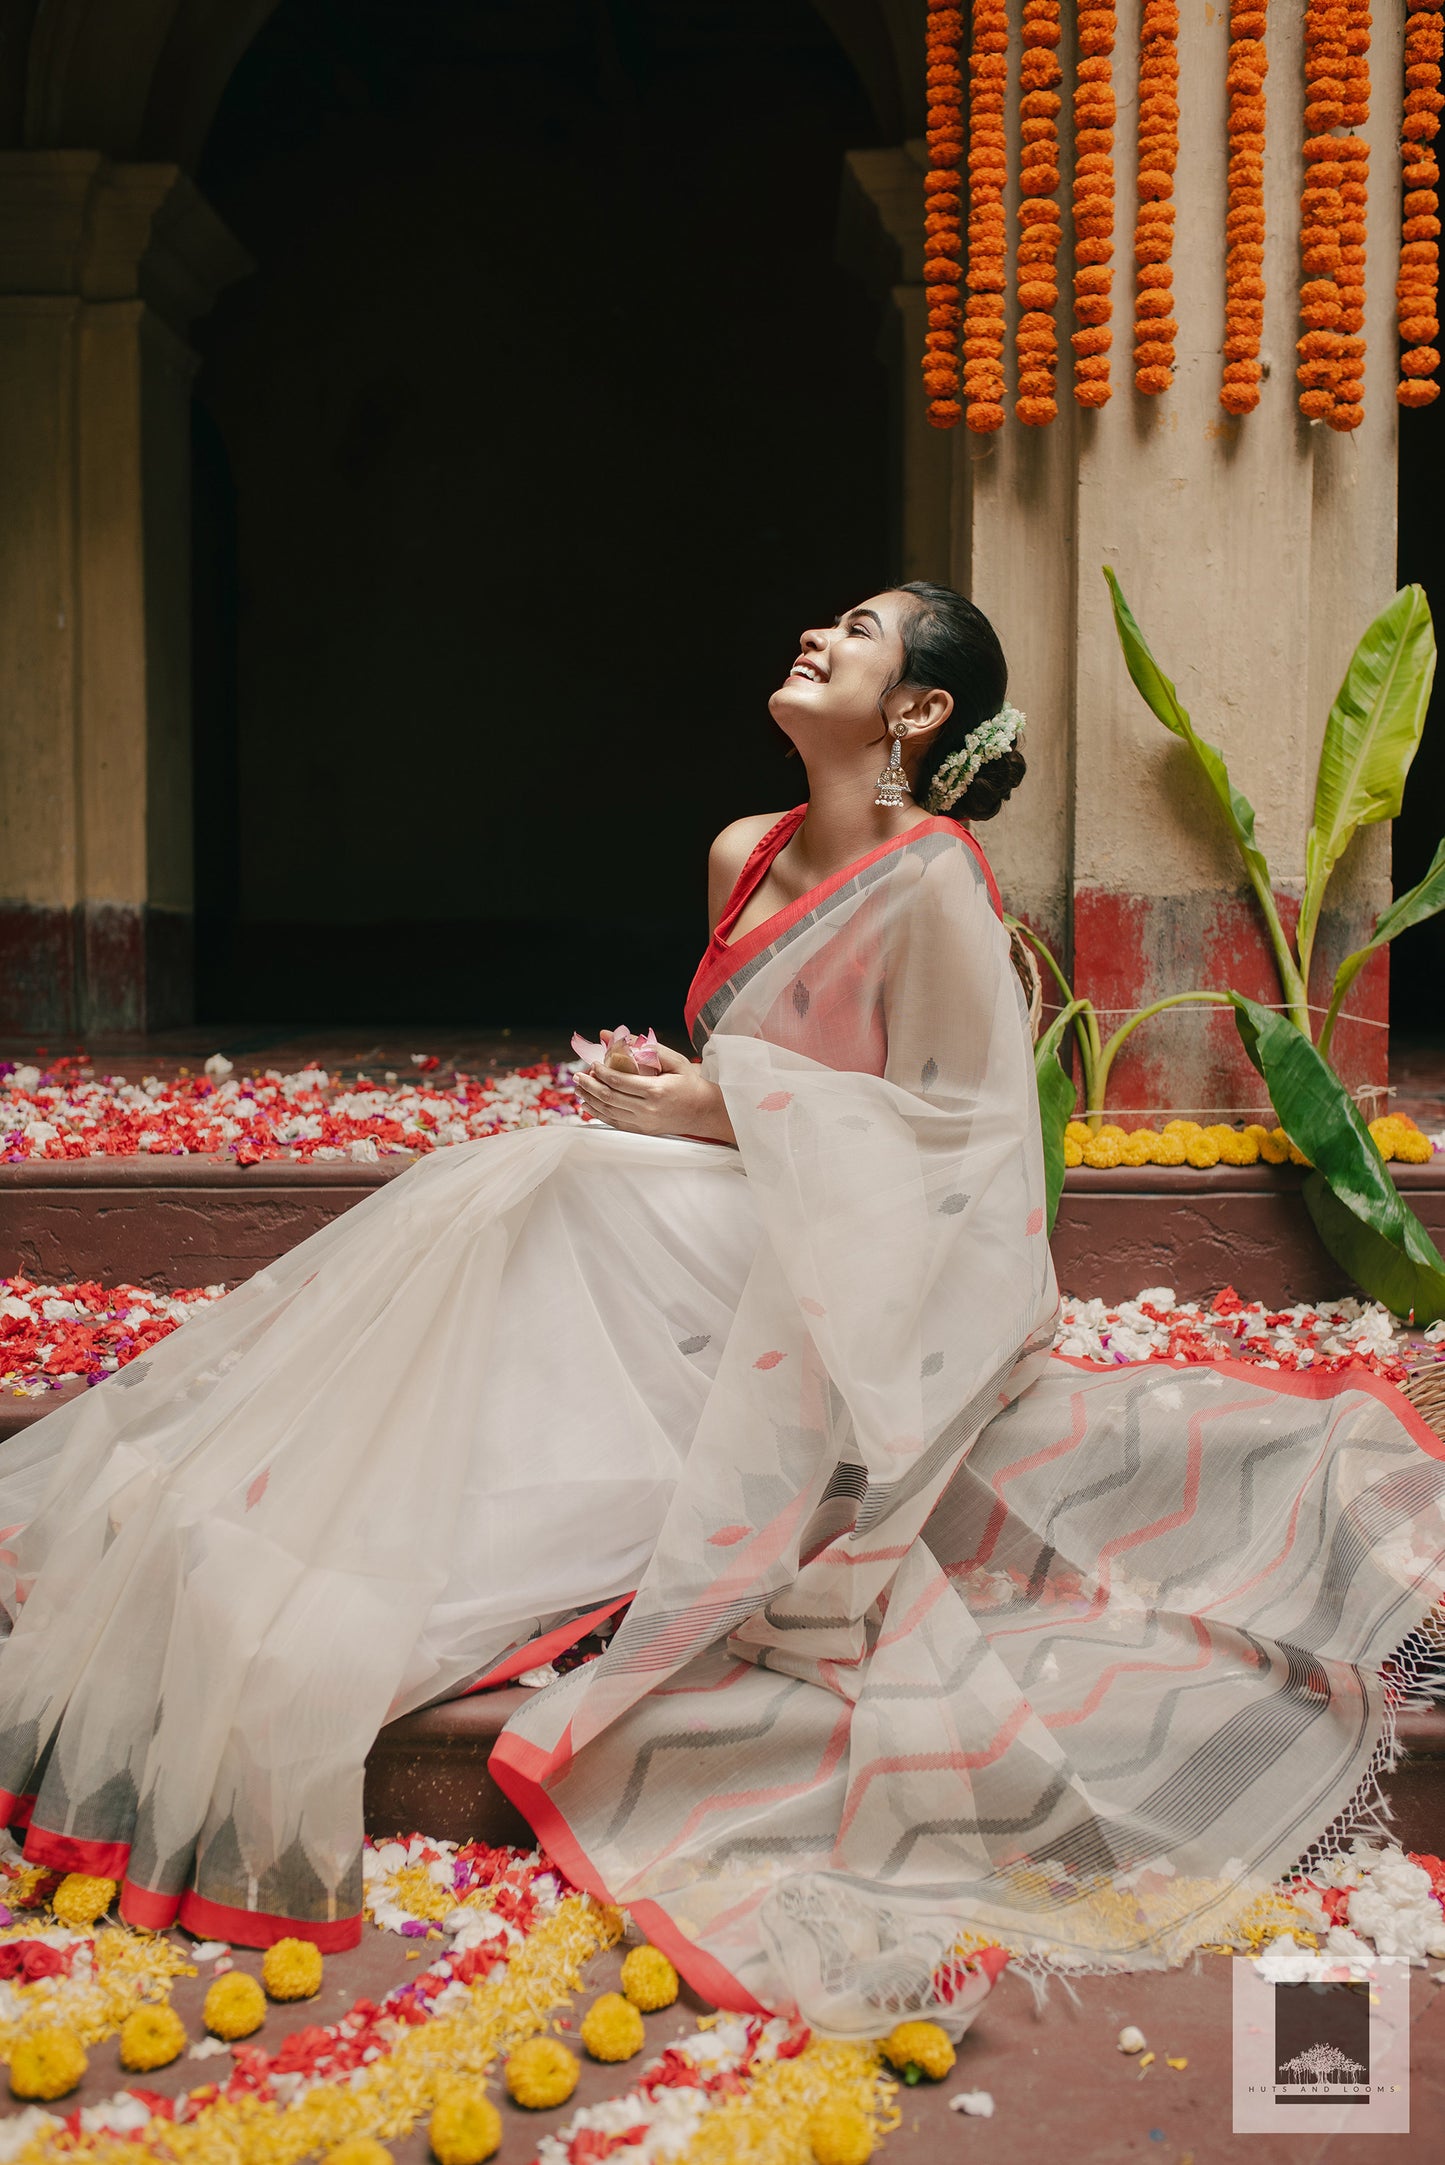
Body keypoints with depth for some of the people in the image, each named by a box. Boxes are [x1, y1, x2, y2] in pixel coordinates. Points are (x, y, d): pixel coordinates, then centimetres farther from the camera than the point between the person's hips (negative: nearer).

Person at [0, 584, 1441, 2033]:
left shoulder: (932, 883, -15)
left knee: (524, 1217, -18)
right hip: (729, 1232, 8)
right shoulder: (742, 855, 10)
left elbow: (956, 1134, -16)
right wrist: (655, 1078, -1)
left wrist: (726, 1110, -17)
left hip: (847, 1284, -8)